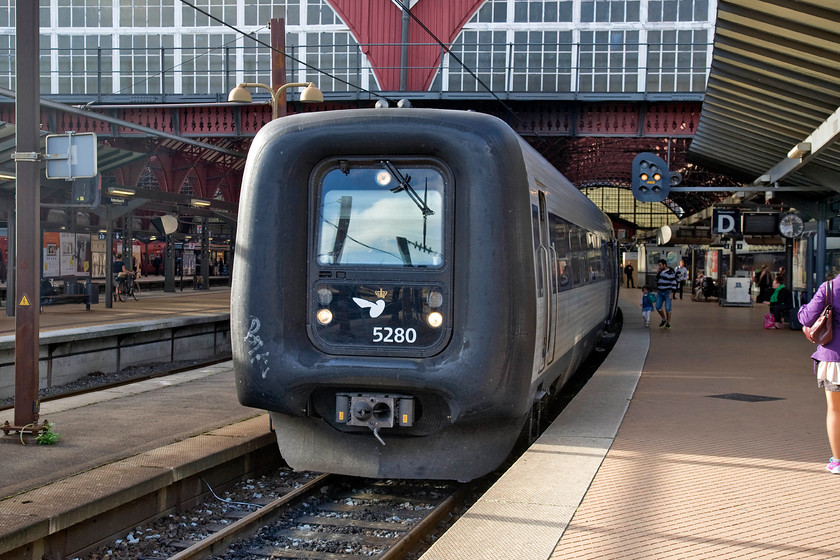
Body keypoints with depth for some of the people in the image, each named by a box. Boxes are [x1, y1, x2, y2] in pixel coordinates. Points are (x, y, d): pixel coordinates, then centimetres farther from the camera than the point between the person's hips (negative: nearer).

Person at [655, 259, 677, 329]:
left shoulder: (670, 273, -11)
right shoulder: (659, 272, 10)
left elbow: (674, 283, -11)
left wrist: (672, 293, -15)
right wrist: (657, 291, 13)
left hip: (667, 292, -6)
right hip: (660, 293, 6)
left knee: (667, 308, -3)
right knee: (658, 307, 1)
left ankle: (668, 323, 7)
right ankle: (663, 319, 21)